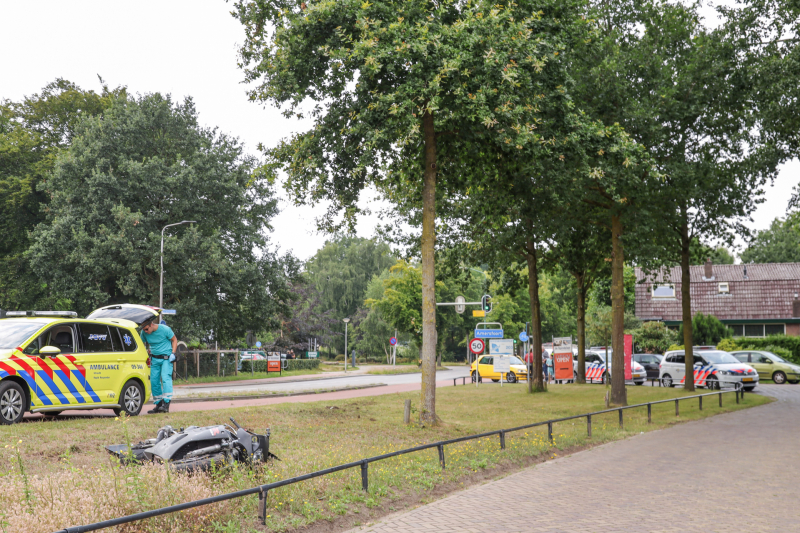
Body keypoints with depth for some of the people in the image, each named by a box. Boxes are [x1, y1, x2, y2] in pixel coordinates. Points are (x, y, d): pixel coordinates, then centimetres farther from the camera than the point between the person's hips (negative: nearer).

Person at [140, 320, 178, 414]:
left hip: (166, 358, -5)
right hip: (154, 359, 5)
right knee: (154, 381, 1)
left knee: (165, 378, -19)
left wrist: (173, 353, -11)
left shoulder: (165, 329, -13)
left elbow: (174, 339, -2)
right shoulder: (144, 333, -3)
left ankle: (166, 404, -25)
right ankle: (159, 404, 11)